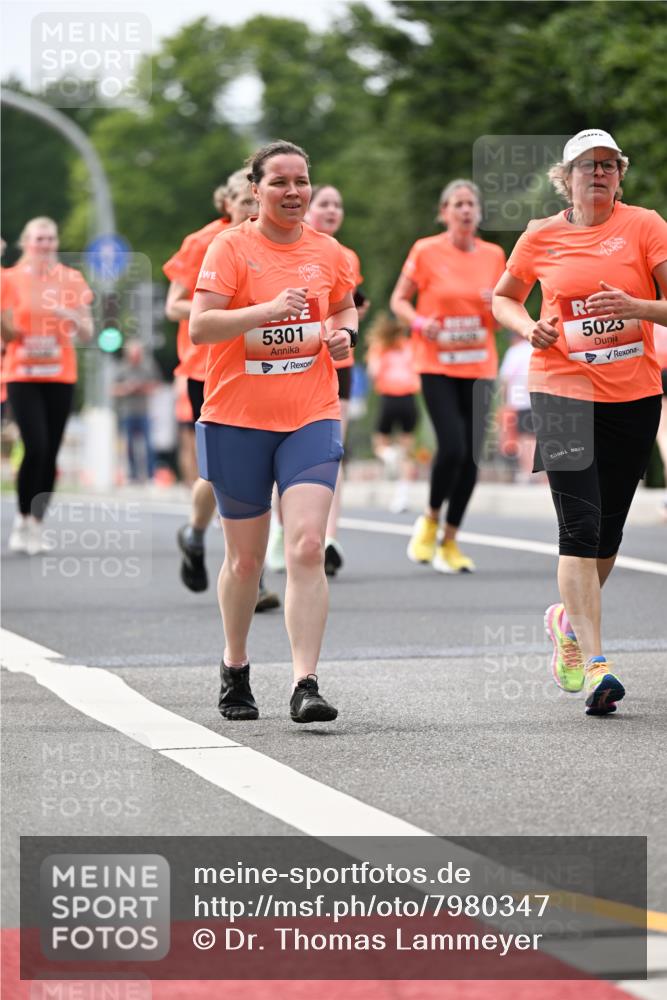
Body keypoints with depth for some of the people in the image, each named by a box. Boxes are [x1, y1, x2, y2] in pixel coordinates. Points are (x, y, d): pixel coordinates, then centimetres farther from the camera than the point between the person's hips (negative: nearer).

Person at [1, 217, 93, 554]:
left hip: (60, 377, 2)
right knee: (36, 448, -16)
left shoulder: (72, 280, 6)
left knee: (50, 454, 0)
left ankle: (36, 526, 10)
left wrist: (72, 317, -13)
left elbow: (87, 336, 6)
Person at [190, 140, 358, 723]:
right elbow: (199, 326, -15)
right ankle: (235, 667, 32)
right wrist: (268, 309, -27)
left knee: (307, 548, -15)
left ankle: (305, 685, -17)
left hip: (311, 418, 2)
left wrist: (345, 333, 3)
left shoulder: (327, 251, 7)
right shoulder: (232, 248, -5)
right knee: (245, 559, 9)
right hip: (238, 421, -2)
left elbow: (346, 306, 26)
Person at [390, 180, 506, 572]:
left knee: (471, 455, 0)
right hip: (438, 365, -3)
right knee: (452, 447, -18)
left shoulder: (493, 256, 7)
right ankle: (431, 520, 8)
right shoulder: (427, 252, -3)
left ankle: (449, 541, 12)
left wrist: (498, 306, -8)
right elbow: (399, 300, 5)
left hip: (479, 367, 3)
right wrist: (420, 322, -15)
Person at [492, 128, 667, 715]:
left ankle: (568, 619, 38)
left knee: (608, 533, 10)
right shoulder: (541, 237, 3)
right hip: (563, 390, -1)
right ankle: (594, 665, -17)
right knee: (580, 529, -14)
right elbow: (503, 298, 19)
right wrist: (528, 327, -1)